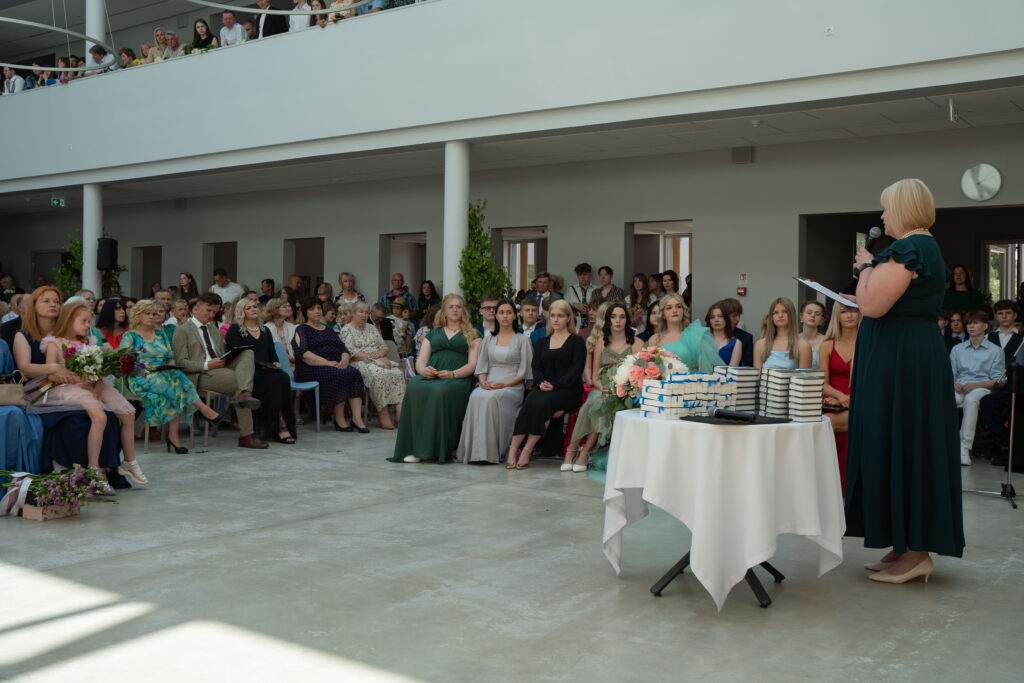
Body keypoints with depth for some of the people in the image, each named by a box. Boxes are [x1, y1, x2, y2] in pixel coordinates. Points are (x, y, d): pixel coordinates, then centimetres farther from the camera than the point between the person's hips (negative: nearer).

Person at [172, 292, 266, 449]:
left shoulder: (215, 330, 30)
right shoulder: (182, 330, 6)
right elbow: (181, 363, -5)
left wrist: (225, 360, 2)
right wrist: (207, 365, -18)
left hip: (220, 370, 6)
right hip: (200, 376, -6)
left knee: (247, 353, -21)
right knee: (239, 379, -29)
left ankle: (245, 393, -45)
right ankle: (246, 436, -31)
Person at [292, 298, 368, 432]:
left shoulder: (328, 330, 27)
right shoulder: (302, 330, 8)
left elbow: (343, 348, 20)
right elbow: (303, 353, -8)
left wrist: (345, 358, -6)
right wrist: (327, 363, -18)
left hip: (336, 365, 5)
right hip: (312, 369, -5)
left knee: (354, 373, -27)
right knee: (339, 375, -34)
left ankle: (357, 418, -33)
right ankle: (339, 419, -26)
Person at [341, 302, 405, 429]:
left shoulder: (371, 328, 22)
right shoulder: (346, 330, 3)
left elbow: (384, 348, 18)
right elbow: (352, 353, -10)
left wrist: (380, 354, -6)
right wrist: (373, 357, -15)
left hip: (378, 361, 6)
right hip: (360, 364, -6)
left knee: (397, 373, -25)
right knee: (378, 374, -37)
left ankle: (399, 408, -36)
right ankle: (383, 413, -35)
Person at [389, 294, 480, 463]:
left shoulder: (471, 335, 19)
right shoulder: (433, 333, 29)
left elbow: (472, 364, 5)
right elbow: (420, 360, 19)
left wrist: (453, 374, -13)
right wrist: (423, 369, -7)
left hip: (458, 378, -3)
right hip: (430, 376, 3)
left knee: (440, 391, -40)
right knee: (413, 387, -34)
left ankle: (441, 449, -33)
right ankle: (416, 449, -34)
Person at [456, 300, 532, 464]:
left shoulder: (522, 340, 9)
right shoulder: (488, 340, 21)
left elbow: (524, 372, 2)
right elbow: (482, 365, 15)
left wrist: (505, 384, -12)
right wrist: (483, 381, -7)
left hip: (512, 386, -3)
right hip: (488, 385, 3)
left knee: (491, 398, -36)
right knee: (476, 397, -33)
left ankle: (491, 451, -33)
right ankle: (475, 450, -32)